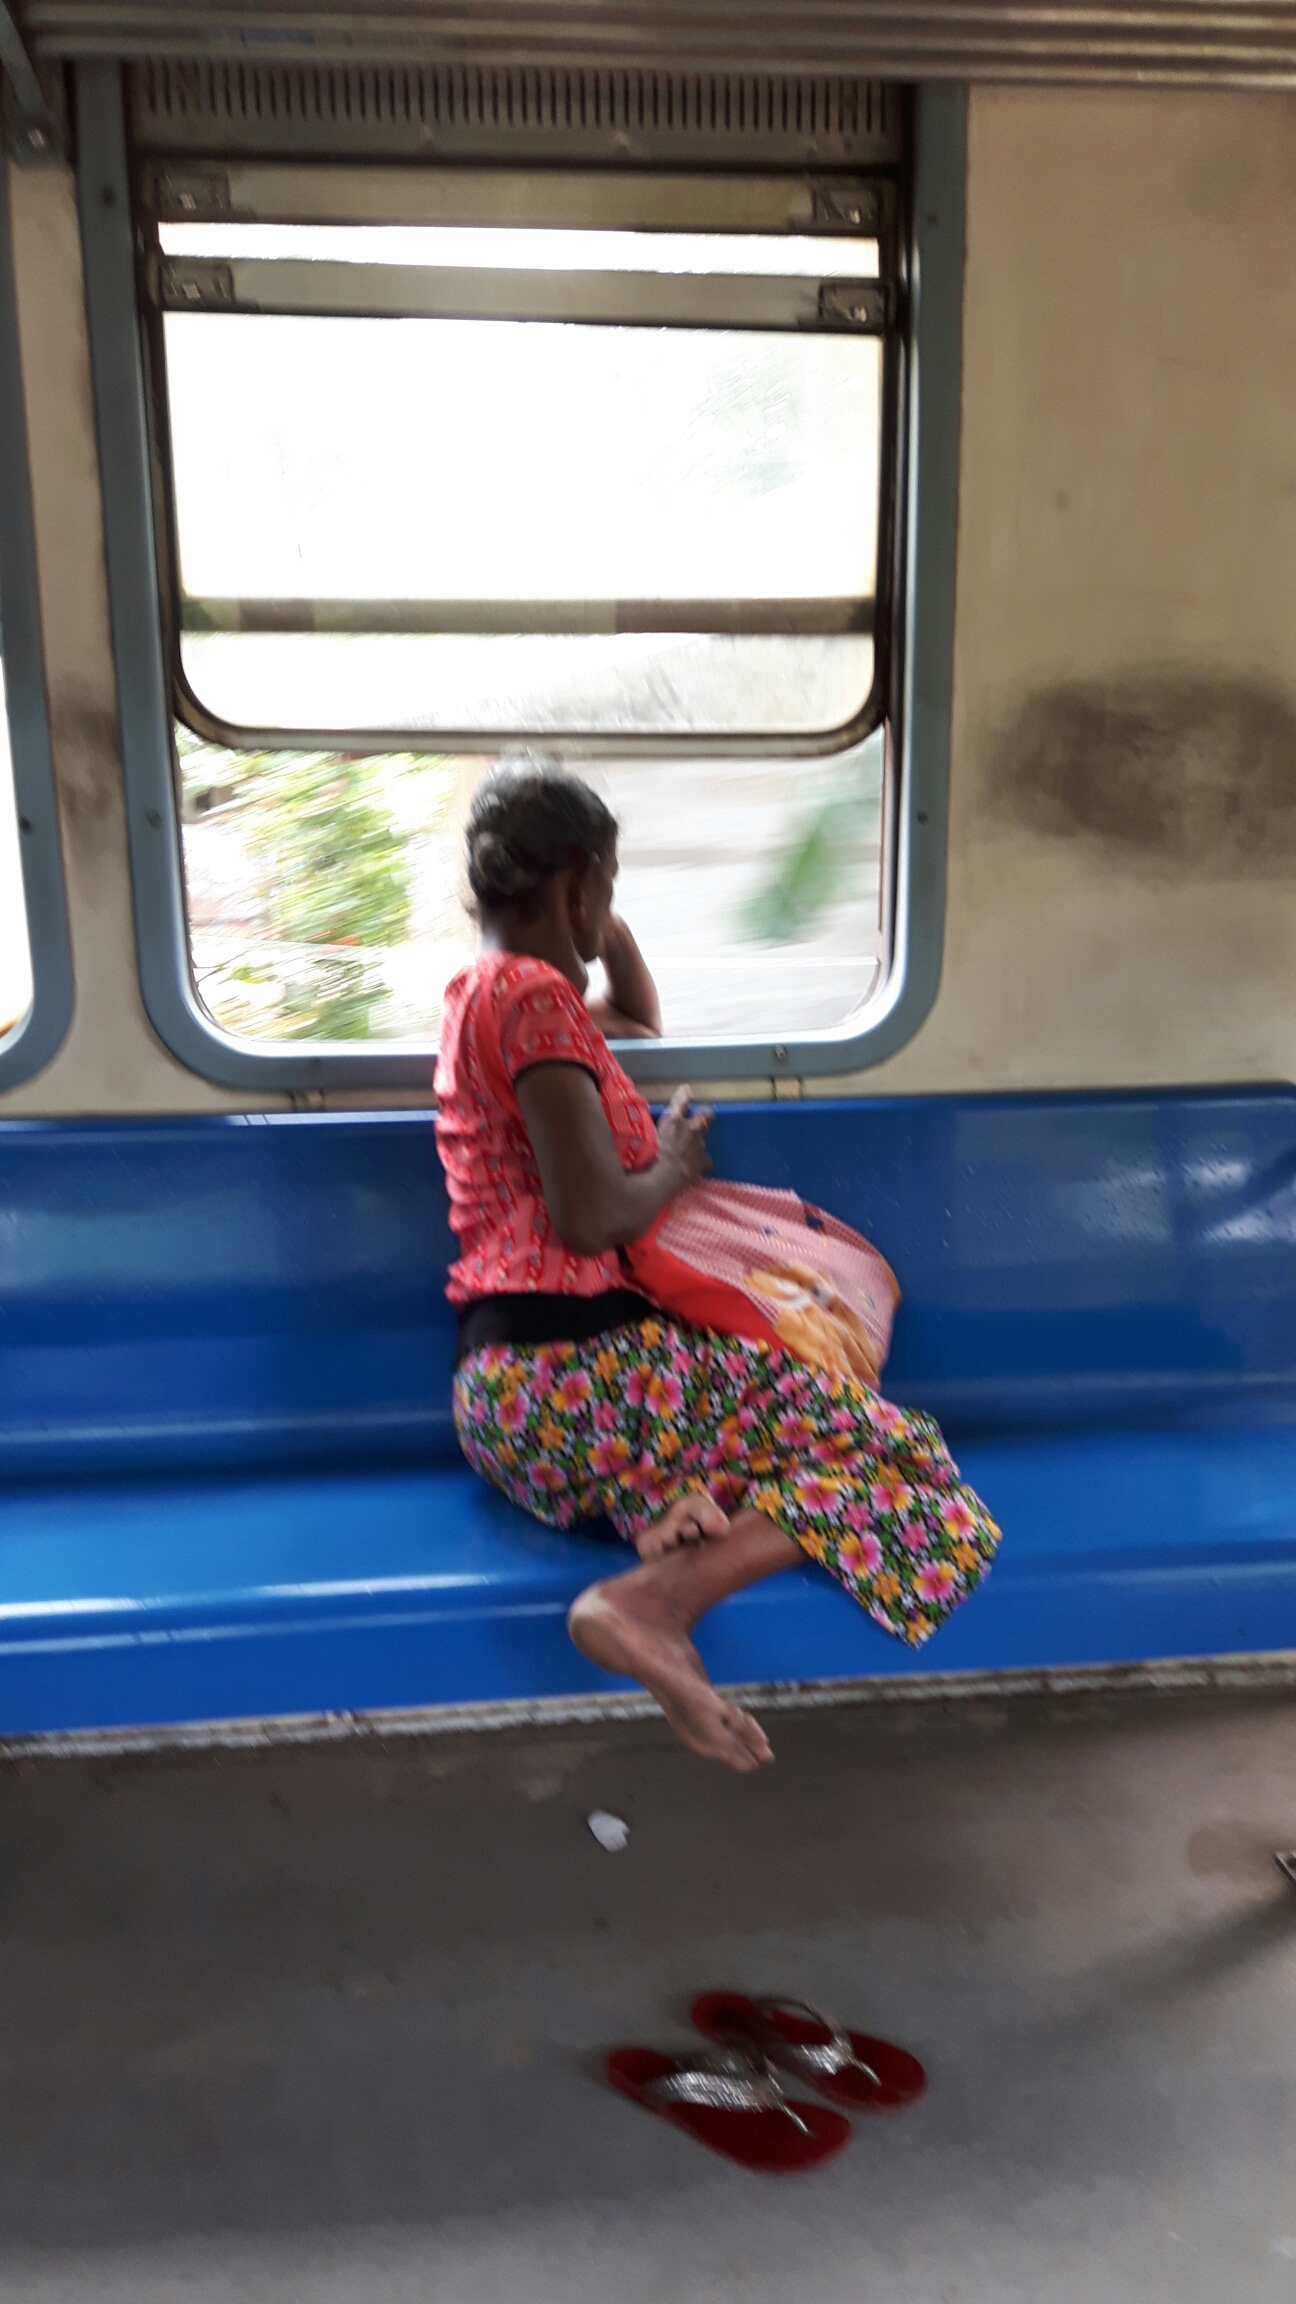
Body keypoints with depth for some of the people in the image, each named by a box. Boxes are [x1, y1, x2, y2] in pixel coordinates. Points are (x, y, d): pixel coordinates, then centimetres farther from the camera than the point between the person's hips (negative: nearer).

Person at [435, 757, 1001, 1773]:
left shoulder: (487, 987, 21)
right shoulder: (534, 995, -10)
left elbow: (644, 1029, 39)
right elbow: (591, 1217, -19)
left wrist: (603, 929, 24)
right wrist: (674, 1166, 1)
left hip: (506, 1386, 10)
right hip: (567, 1370, -10)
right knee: (893, 1453, -11)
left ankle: (680, 1534, -19)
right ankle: (650, 1602, -27)